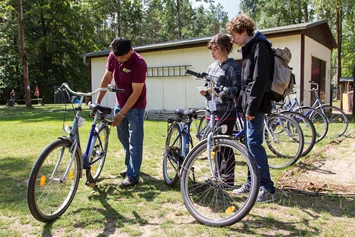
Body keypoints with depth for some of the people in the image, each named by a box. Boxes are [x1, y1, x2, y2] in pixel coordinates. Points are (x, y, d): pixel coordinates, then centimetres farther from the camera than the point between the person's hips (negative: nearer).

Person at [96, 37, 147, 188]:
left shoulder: (139, 64, -27)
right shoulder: (113, 57, -9)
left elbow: (136, 93, -24)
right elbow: (106, 79, 1)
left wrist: (122, 114, -21)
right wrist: (98, 101, -2)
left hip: (135, 106, -7)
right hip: (120, 103, 7)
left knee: (134, 142, -3)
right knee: (123, 137, 17)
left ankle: (132, 176, 5)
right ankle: (130, 166, 35)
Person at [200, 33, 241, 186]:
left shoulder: (232, 67, -5)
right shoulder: (212, 67, 17)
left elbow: (236, 90, -12)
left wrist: (217, 89, -23)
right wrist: (205, 93, 2)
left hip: (225, 113, -7)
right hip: (212, 112, 8)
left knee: (225, 148, -3)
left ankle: (227, 181, 9)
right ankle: (217, 177, 26)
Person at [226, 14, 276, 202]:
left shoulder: (259, 46, -13)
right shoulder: (249, 48, 18)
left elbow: (260, 80, -20)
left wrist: (252, 108, -21)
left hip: (256, 104, -10)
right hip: (249, 103, 10)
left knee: (254, 143, -10)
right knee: (251, 143, 12)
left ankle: (267, 188, -3)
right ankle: (253, 182, 22)